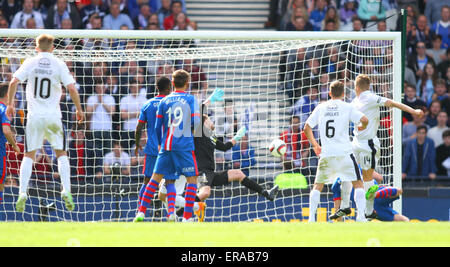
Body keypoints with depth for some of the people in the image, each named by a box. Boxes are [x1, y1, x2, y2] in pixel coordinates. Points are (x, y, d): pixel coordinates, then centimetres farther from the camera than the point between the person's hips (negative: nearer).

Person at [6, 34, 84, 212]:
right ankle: (66, 191, -2)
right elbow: (71, 88, -6)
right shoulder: (59, 64, -1)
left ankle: (22, 193, -7)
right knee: (61, 153, 12)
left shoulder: (30, 63, 2)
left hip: (34, 116, 0)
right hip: (53, 115, 0)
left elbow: (14, 82, -7)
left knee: (29, 155, 6)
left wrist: (10, 104, 5)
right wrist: (79, 109, 7)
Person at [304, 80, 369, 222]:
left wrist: (314, 144, 22)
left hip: (326, 153, 2)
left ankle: (311, 217, 5)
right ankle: (361, 215, -9)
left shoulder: (321, 107, 11)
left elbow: (307, 128, 11)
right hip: (344, 152, -2)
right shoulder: (348, 107, 2)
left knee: (318, 185, 14)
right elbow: (364, 120, -9)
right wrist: (362, 127, 14)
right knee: (358, 183, 5)